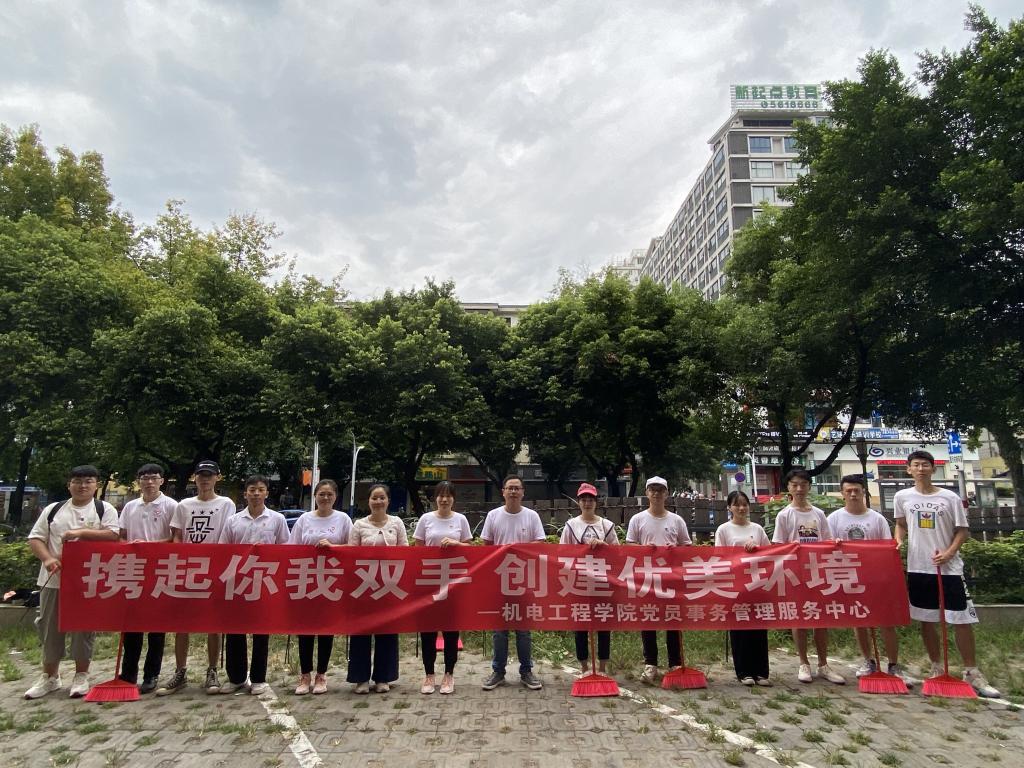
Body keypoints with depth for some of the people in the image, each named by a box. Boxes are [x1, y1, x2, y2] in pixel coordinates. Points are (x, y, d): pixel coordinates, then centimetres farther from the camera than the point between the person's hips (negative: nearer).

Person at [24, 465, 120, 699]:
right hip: (53, 579, 3)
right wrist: (47, 559, -12)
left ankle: (81, 675, 18)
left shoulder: (104, 510, 1)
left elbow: (112, 535, -11)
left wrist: (81, 533, -20)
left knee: (83, 627, 4)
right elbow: (35, 538, 5)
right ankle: (49, 676, 26)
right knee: (50, 626, 10)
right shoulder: (53, 509, 9)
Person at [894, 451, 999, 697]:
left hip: (949, 568, -2)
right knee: (926, 620, 10)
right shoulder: (902, 497, 3)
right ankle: (936, 668, 23)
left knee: (962, 620, 0)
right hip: (918, 568, 2)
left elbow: (962, 530, 0)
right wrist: (899, 542, -2)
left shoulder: (950, 498, -2)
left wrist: (949, 553, -13)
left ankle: (972, 673, 14)